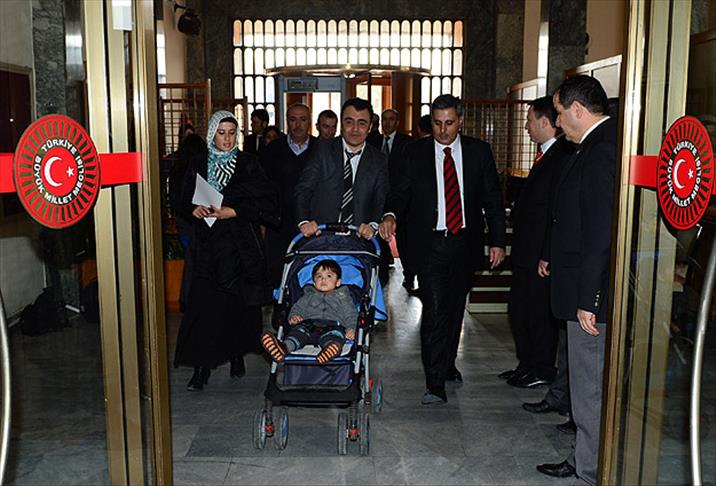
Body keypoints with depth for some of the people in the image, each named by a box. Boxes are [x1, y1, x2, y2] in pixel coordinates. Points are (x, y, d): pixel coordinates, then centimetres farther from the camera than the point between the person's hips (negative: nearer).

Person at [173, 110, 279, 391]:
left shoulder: (248, 165, 1)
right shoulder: (199, 166, 9)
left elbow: (267, 204, -5)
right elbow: (184, 203, 14)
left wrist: (233, 211, -14)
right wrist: (195, 210, -8)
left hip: (240, 246, -1)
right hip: (207, 245, 2)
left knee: (239, 304, 5)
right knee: (204, 305, -5)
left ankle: (237, 355, 25)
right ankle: (202, 366, 0)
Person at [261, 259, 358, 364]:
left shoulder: (343, 297, 27)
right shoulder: (309, 297, 34)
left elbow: (351, 314, 16)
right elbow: (297, 307, 26)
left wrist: (351, 328, -5)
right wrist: (293, 316, 1)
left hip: (332, 325, -2)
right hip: (309, 324, 2)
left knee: (336, 332, -38)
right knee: (299, 329, -31)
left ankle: (331, 348, -72)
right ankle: (285, 347, -61)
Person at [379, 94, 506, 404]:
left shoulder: (479, 151, 5)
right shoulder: (415, 152, 3)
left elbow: (493, 199, 6)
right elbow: (401, 191, 1)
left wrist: (497, 241, 2)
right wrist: (391, 215, -21)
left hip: (465, 243, 3)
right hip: (430, 245, -2)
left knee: (455, 309, 15)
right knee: (435, 310, -10)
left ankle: (448, 364, 36)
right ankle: (435, 382, -4)